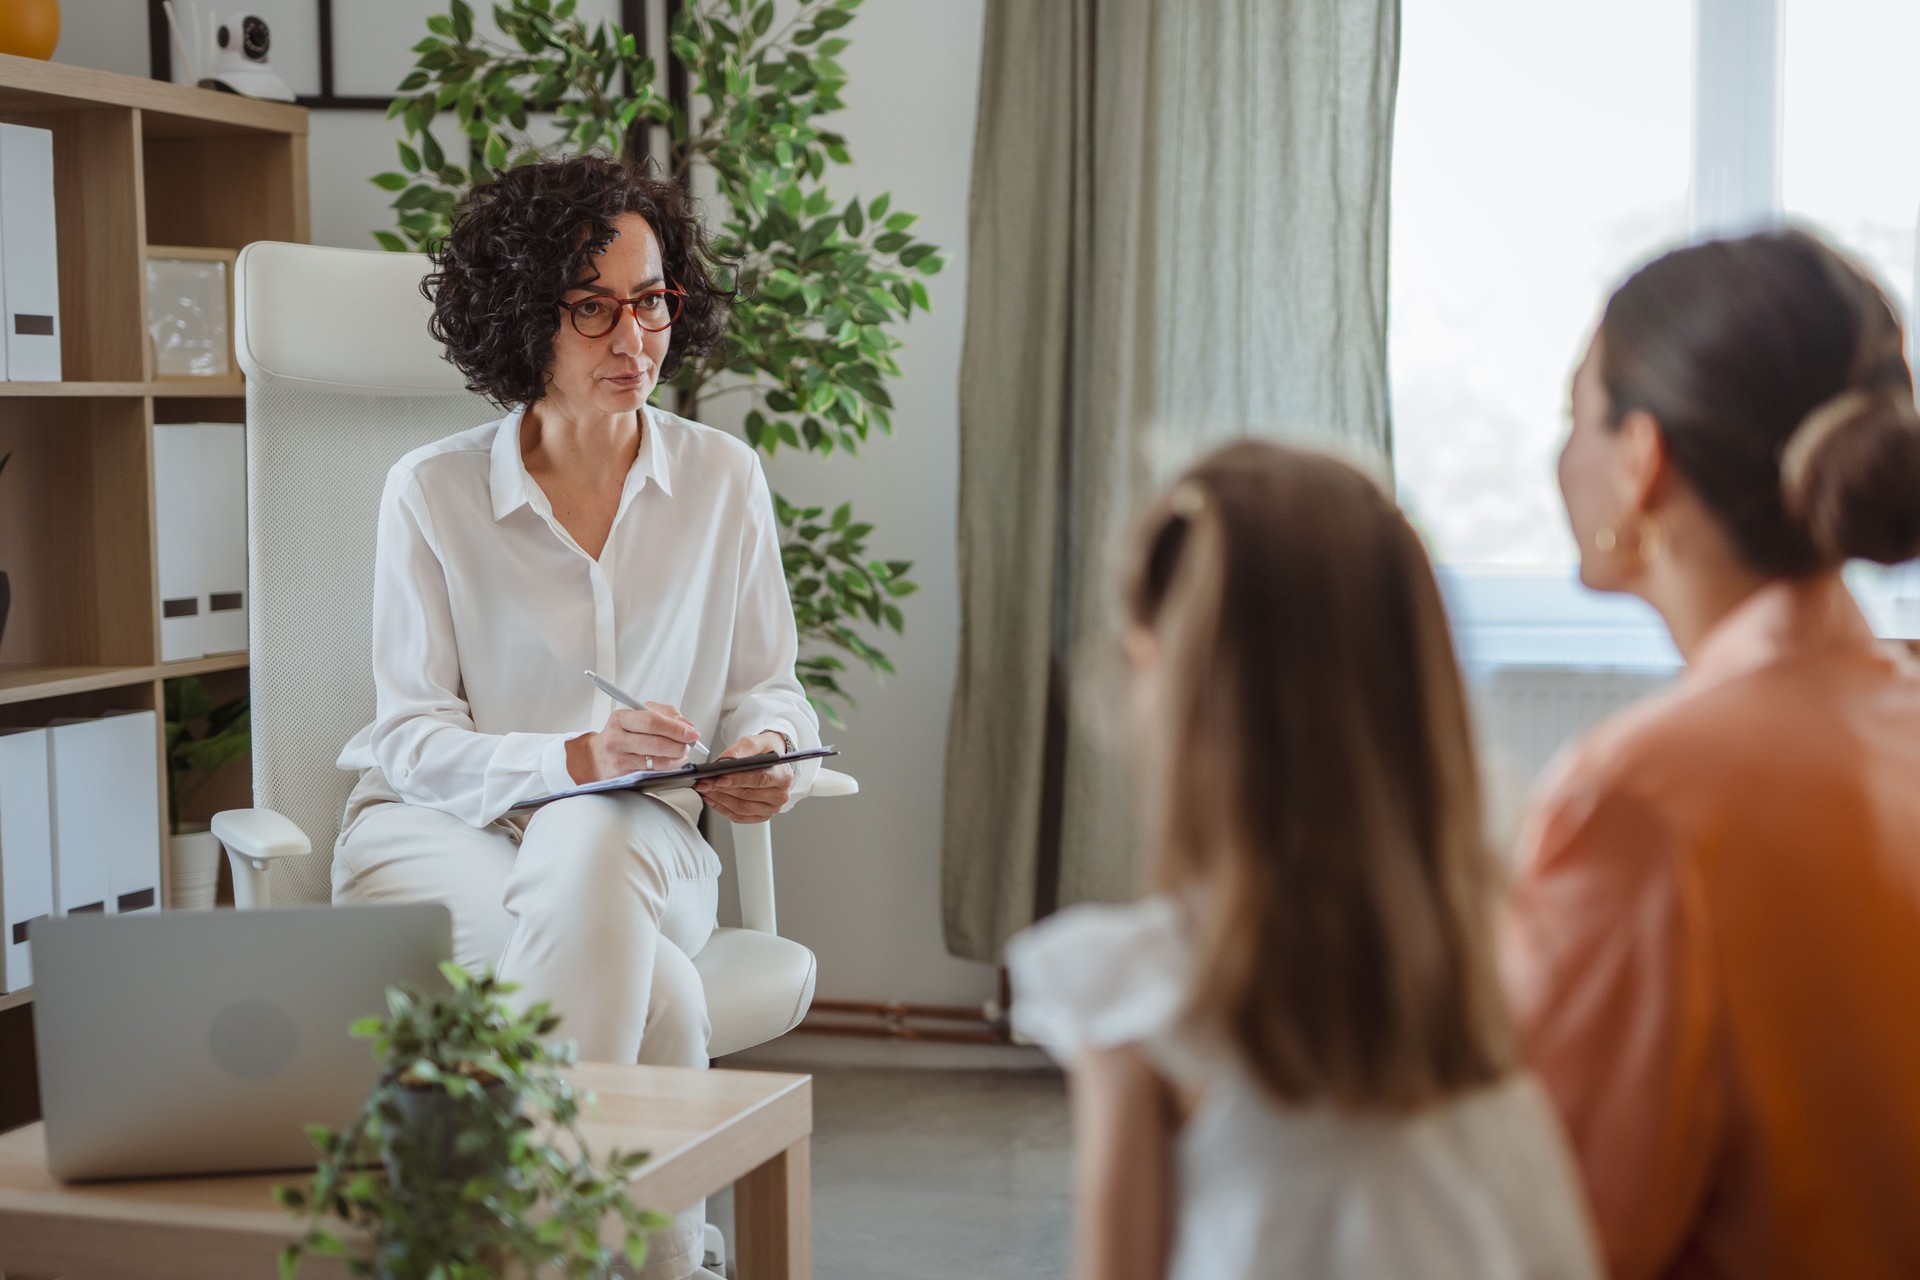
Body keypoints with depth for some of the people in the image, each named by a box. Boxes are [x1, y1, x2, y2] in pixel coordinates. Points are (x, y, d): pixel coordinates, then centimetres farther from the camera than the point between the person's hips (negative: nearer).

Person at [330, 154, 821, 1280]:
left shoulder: (724, 479, 4)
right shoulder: (433, 492, -4)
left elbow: (769, 684, 11)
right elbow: (412, 739, -7)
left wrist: (767, 753, -14)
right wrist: (576, 756, -25)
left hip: (635, 841, 2)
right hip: (435, 837, -2)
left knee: (586, 847, -38)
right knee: (660, 998, -34)